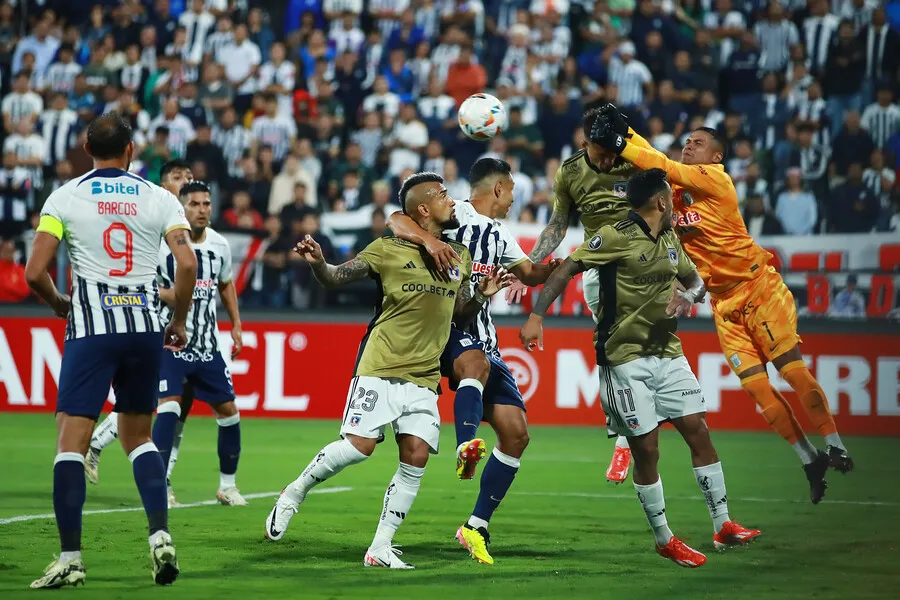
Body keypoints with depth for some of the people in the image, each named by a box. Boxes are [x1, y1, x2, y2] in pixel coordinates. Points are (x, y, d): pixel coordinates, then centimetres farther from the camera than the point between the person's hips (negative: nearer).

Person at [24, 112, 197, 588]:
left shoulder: (65, 197, 1)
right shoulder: (159, 199, 6)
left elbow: (35, 273, -5)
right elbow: (187, 264, -5)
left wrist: (59, 304, 15)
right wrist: (179, 321, 9)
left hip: (90, 328, -3)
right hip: (145, 326, 3)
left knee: (71, 442, -1)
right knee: (138, 437, 18)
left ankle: (70, 559, -7)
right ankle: (161, 536, 0)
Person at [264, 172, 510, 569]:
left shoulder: (459, 257, 15)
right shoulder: (388, 250, -1)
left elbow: (459, 313, 24)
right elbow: (335, 279, 0)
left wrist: (482, 296, 4)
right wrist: (317, 262, -21)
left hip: (425, 377, 5)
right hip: (381, 368, -5)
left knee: (416, 457, -7)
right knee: (359, 445, -15)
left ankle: (381, 548, 1)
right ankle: (295, 493, 10)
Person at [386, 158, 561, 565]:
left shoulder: (499, 235, 22)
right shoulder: (455, 216, -3)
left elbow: (530, 273, 36)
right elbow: (395, 221, -19)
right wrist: (427, 239, -37)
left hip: (483, 339, 8)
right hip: (447, 329, -8)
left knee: (516, 433, -1)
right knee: (477, 363, -41)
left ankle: (476, 527, 4)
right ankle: (466, 447, -64)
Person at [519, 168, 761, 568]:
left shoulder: (670, 240, 11)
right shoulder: (616, 237, -12)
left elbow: (696, 280, 23)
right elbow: (566, 270, -13)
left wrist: (687, 296, -1)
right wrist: (536, 317, -23)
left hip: (667, 352, 7)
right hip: (626, 358, -7)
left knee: (698, 431, 2)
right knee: (646, 449, -3)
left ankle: (723, 527, 10)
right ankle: (664, 539, 10)